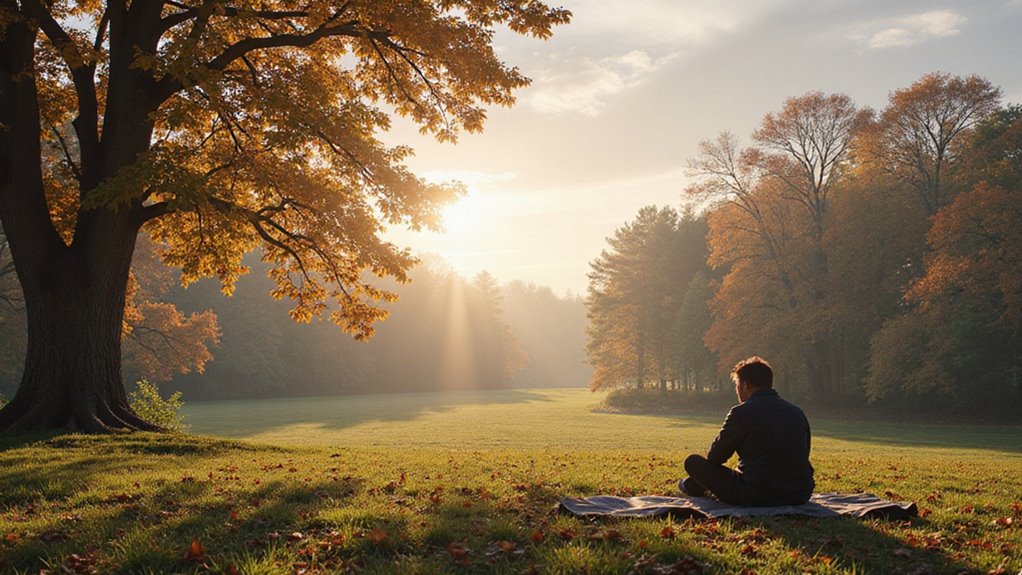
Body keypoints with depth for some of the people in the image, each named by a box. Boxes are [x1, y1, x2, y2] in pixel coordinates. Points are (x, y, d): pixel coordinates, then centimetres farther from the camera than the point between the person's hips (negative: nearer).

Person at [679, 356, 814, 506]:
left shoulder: (741, 412, -10)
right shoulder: (798, 413, 7)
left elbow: (715, 458, 0)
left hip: (756, 496, -6)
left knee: (692, 461, 9)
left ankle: (692, 486, 44)